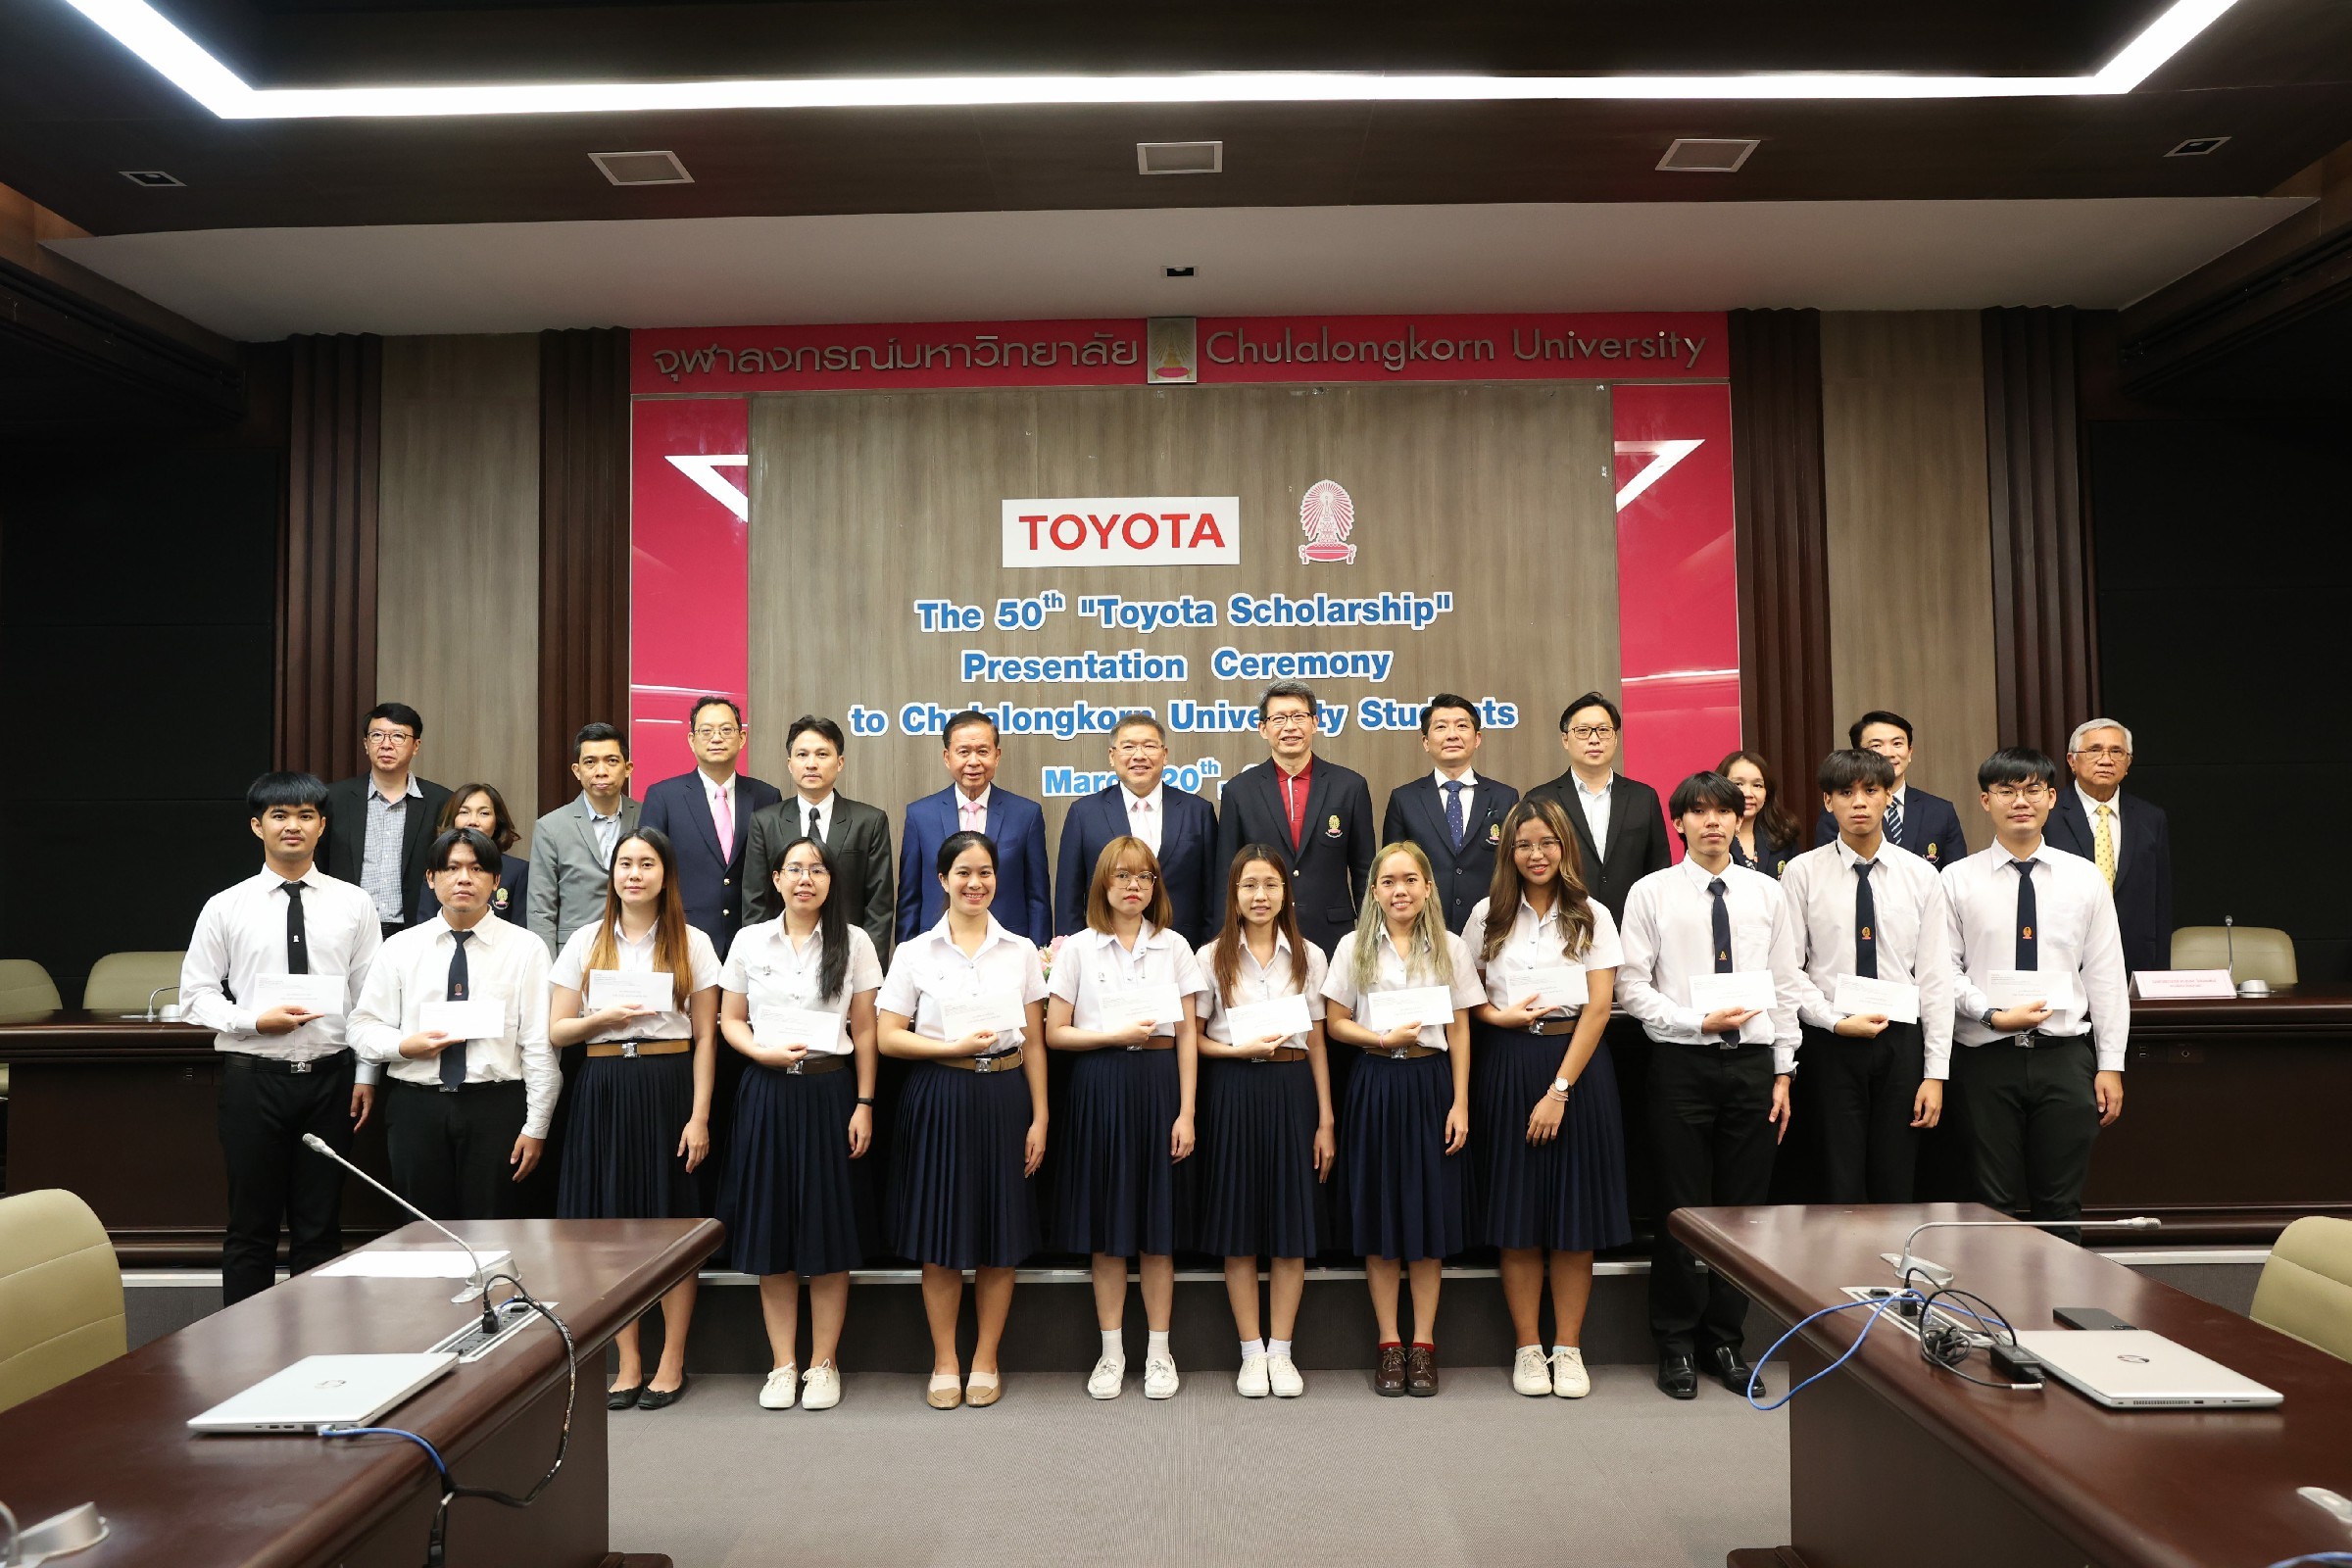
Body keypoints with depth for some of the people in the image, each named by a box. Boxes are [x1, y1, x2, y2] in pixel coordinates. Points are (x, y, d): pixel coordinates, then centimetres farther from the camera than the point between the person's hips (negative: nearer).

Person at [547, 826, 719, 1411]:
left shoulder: (692, 943, 3)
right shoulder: (586, 942, 8)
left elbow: (704, 1037, 1)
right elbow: (556, 1031, 7)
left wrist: (700, 1115, -6)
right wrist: (603, 1018, -12)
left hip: (668, 1086, -2)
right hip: (602, 1089, 2)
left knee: (672, 1221, 1)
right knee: (611, 1224, 4)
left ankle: (672, 1363, 14)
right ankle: (628, 1364, 16)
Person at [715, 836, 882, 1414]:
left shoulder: (854, 942, 3)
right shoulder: (750, 940, 7)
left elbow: (864, 1031, 3)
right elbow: (730, 1021, 10)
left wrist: (864, 1104, -2)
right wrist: (765, 1053, -10)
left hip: (829, 1091, -1)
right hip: (767, 1091, 2)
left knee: (829, 1230, 2)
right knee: (770, 1231, 5)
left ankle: (823, 1363, 14)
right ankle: (782, 1364, 16)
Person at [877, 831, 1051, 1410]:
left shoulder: (1021, 951, 6)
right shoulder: (914, 953, 3)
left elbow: (1034, 1043, 7)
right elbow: (887, 1037, -1)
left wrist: (1039, 1118, 2)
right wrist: (956, 1047, -13)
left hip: (1005, 1097, 1)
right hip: (939, 1098, -1)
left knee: (1001, 1237, 6)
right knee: (940, 1240, 4)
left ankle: (985, 1362, 20)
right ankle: (944, 1364, 19)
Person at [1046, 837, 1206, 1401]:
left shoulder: (1174, 947, 6)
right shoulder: (1077, 948, 3)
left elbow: (1187, 1036, 4)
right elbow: (1055, 1033, 1)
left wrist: (1186, 1111, -3)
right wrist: (1117, 1035, -11)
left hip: (1160, 1084, 0)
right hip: (1100, 1086, 0)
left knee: (1159, 1228, 6)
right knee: (1106, 1228, 5)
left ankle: (1158, 1352, 17)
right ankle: (1112, 1351, 18)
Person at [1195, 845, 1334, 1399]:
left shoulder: (1309, 956, 6)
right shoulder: (1212, 956, 2)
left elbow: (1317, 1045, 7)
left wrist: (1325, 1122, 4)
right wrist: (1242, 1049, -15)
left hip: (1292, 1089, 1)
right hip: (1233, 1090, -1)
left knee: (1291, 1221, 4)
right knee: (1238, 1224, 3)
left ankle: (1281, 1351, 15)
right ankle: (1252, 1352, 15)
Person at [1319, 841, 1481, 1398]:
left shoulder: (1450, 948, 4)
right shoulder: (1354, 947, 3)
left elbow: (1459, 1032, 4)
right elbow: (1336, 1023, 3)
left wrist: (1460, 1103, -2)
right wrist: (1384, 1038, -14)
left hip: (1431, 1084, 0)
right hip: (1376, 1085, 0)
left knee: (1431, 1209, 3)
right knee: (1379, 1211, 3)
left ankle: (1423, 1343, 13)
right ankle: (1388, 1343, 13)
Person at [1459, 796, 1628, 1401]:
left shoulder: (1592, 917, 2)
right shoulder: (1488, 916, 6)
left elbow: (1599, 1008, -5)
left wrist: (1559, 1090, -12)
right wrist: (1497, 1016, -10)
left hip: (1578, 1064, -1)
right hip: (1506, 1066, 1)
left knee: (1576, 1218, 3)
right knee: (1517, 1220, 4)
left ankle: (1568, 1349, 14)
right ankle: (1527, 1348, 14)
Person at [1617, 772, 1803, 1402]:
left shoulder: (1767, 893, 8)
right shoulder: (1651, 893, 1)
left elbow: (1785, 987, 10)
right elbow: (1632, 984, -3)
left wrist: (1783, 1072, 6)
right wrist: (1697, 1022, -14)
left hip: (1751, 1061, 3)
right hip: (1681, 1063, -2)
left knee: (1744, 1206, 8)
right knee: (1681, 1208, 3)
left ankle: (1726, 1340, 22)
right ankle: (1677, 1343, 17)